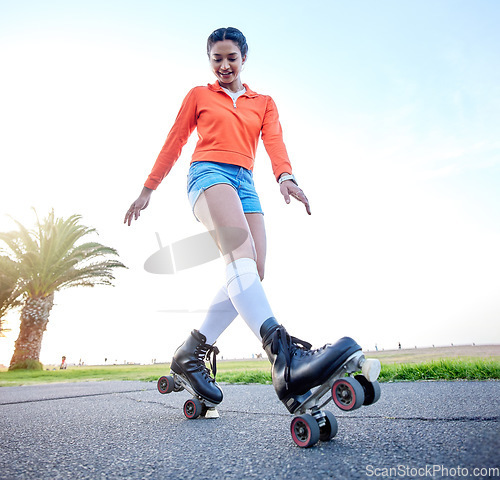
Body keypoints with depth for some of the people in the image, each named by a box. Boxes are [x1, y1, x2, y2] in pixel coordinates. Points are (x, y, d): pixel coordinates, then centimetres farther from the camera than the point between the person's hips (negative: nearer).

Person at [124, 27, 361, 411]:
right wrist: (148, 190, 15)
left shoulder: (264, 103, 25)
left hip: (245, 184, 4)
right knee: (241, 252, -32)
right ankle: (284, 354, -50)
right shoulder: (198, 95, 21)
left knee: (252, 273, -14)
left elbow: (274, 142, 6)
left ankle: (192, 352, -2)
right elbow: (174, 144, 19)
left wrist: (285, 175, -17)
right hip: (208, 173, -4)